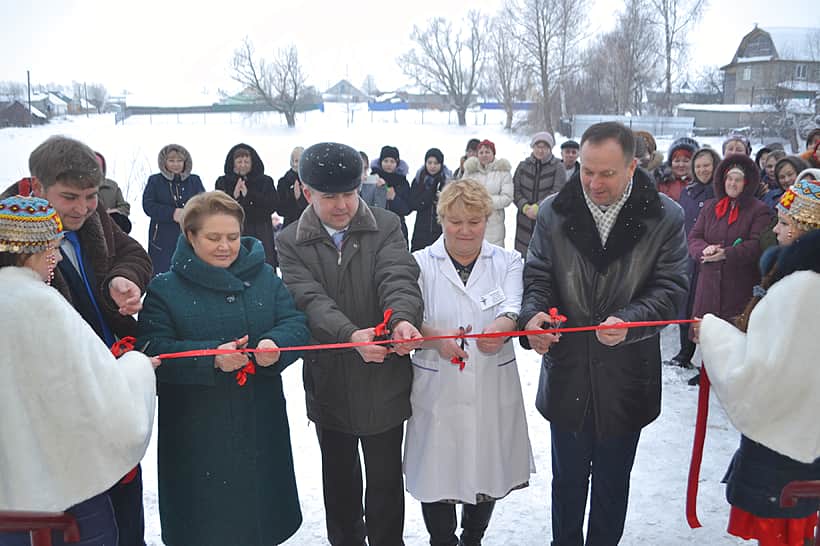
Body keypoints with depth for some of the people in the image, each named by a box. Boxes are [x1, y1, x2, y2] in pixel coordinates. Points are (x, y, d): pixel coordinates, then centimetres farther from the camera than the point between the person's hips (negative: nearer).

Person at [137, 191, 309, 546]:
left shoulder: (265, 277, 6)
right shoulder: (165, 289, -3)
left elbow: (296, 324, 0)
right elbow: (153, 351, -12)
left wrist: (275, 344, -22)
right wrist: (211, 357, -26)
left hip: (261, 426, 3)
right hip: (196, 434, -3)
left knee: (262, 514, 17)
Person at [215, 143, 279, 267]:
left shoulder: (265, 181, 8)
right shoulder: (223, 182, 11)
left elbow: (273, 205, -4)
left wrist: (249, 195, -15)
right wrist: (233, 196, -14)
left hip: (260, 236, 0)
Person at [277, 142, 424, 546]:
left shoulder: (386, 226, -3)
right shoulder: (290, 242, -3)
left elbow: (399, 278, -18)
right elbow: (310, 299, -17)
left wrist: (402, 318, -40)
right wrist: (351, 335, -35)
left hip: (385, 380, -1)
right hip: (329, 383, 1)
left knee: (385, 480, 12)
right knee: (339, 479, 21)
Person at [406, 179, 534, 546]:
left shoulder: (508, 262, 4)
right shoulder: (419, 264, 0)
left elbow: (514, 309, -13)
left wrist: (500, 329, -37)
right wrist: (434, 337, -31)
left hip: (494, 388, 2)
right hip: (437, 390, -1)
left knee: (488, 472, 17)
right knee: (437, 475, 7)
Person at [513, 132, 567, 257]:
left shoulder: (558, 167, 0)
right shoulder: (523, 166, 11)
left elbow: (557, 192, -9)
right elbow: (515, 190, 5)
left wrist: (538, 207, -20)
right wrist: (525, 207, -12)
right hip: (525, 221, 3)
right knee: (525, 255, 7)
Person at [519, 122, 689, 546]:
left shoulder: (665, 217, -7)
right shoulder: (554, 212, -3)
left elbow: (670, 288, -9)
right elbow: (537, 275, -1)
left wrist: (629, 321, -28)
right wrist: (533, 314, -23)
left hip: (626, 379, -1)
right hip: (567, 372, 1)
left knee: (613, 483, 19)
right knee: (567, 479, 19)